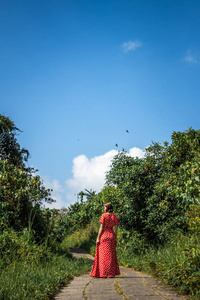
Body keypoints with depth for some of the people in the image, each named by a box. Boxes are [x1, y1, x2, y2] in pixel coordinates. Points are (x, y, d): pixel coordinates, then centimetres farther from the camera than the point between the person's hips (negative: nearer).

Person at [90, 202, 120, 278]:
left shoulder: (104, 215, -8)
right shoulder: (115, 216, 5)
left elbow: (101, 228, -10)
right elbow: (116, 228, 4)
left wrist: (98, 238, -7)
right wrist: (115, 239, 9)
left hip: (104, 235, -5)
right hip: (111, 236, 5)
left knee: (104, 254, 1)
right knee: (111, 254, 11)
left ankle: (104, 273, 2)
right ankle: (112, 273, 12)